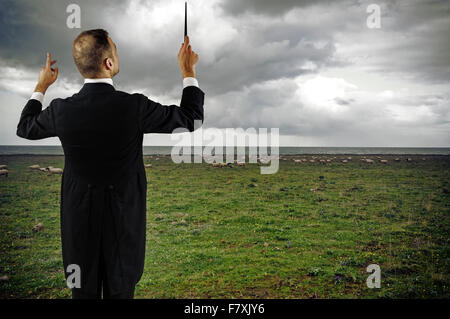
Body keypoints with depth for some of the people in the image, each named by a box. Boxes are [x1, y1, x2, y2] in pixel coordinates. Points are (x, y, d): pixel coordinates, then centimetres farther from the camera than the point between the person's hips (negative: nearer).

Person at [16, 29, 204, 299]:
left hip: (79, 217, 2)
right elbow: (193, 118, -8)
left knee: (84, 289, 19)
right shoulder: (134, 107, -21)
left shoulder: (61, 109, -13)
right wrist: (188, 71, 4)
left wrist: (41, 86, 23)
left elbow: (24, 128, 10)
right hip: (124, 215, -2)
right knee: (120, 289, 17)